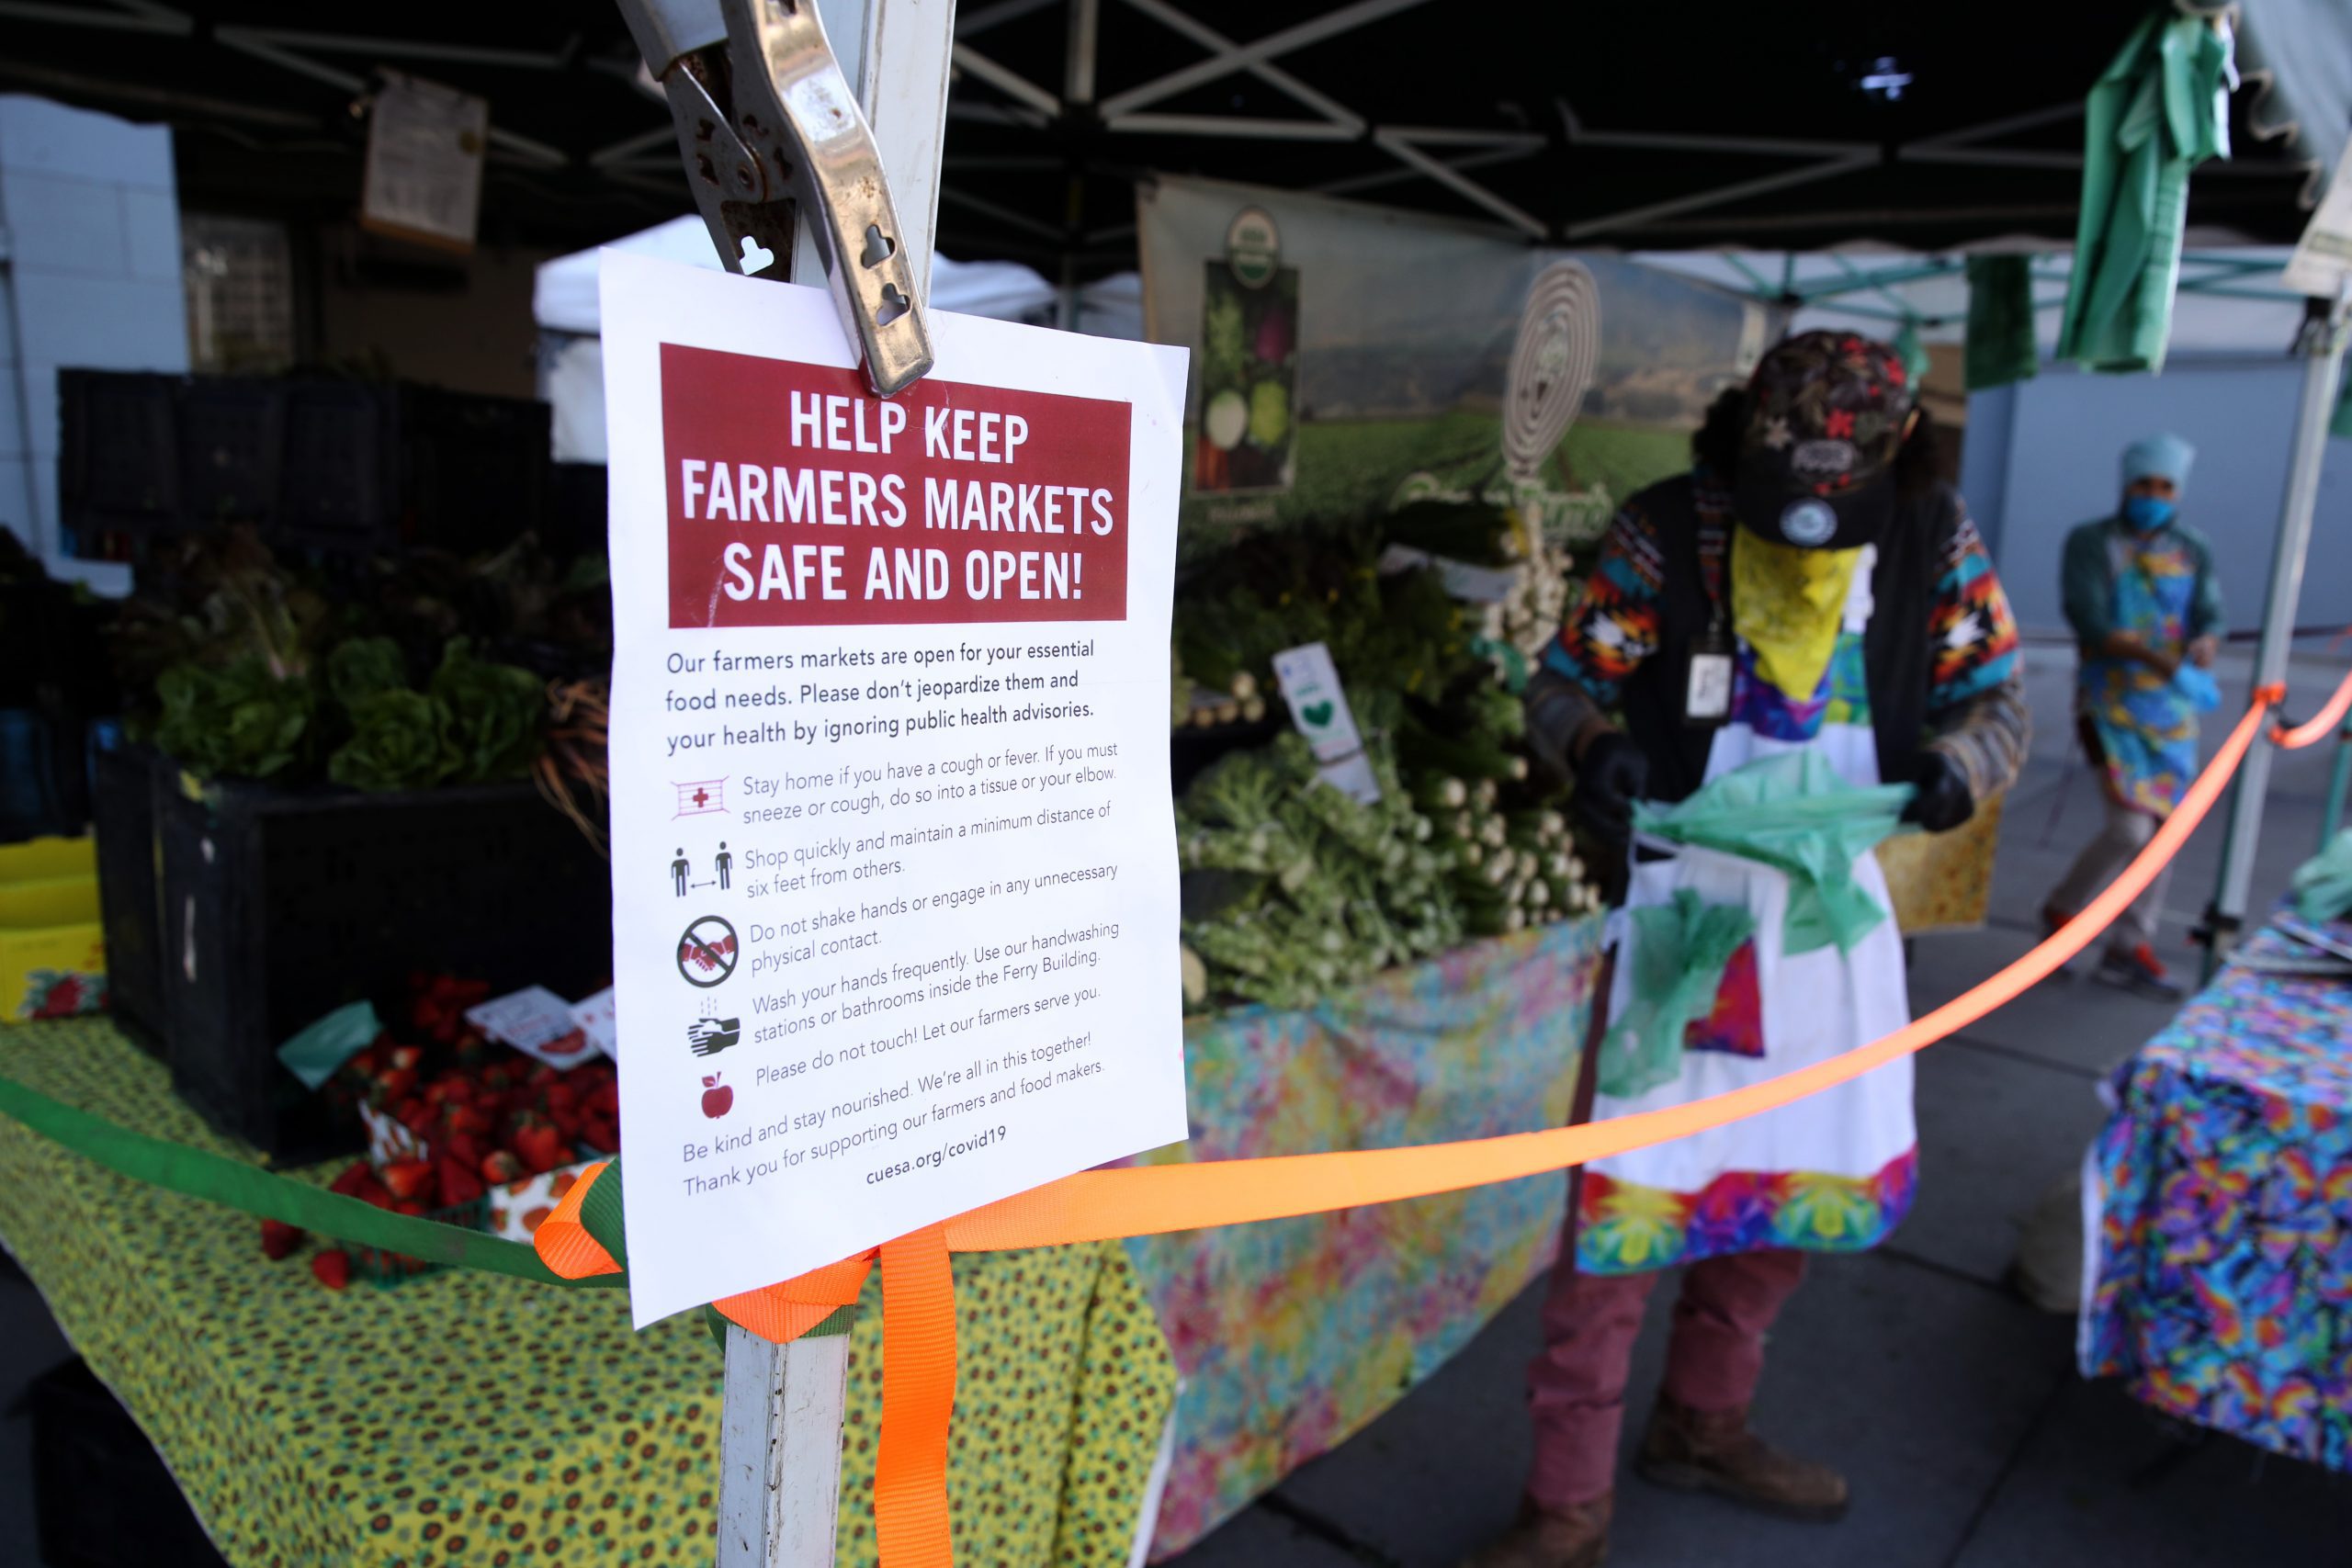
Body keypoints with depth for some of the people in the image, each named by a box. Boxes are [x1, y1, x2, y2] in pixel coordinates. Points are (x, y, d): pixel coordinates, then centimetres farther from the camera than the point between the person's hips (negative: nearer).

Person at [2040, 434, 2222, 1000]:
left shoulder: (2193, 551, 11)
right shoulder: (2090, 543, -3)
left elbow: (2210, 615, 0)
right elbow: (2090, 622, -14)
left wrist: (2204, 644, -24)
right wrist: (2152, 656, -30)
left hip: (2173, 706, 5)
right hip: (2111, 701, -5)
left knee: (2164, 827, 5)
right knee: (2130, 826, -14)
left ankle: (2129, 946, 16)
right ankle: (2063, 908, 11)